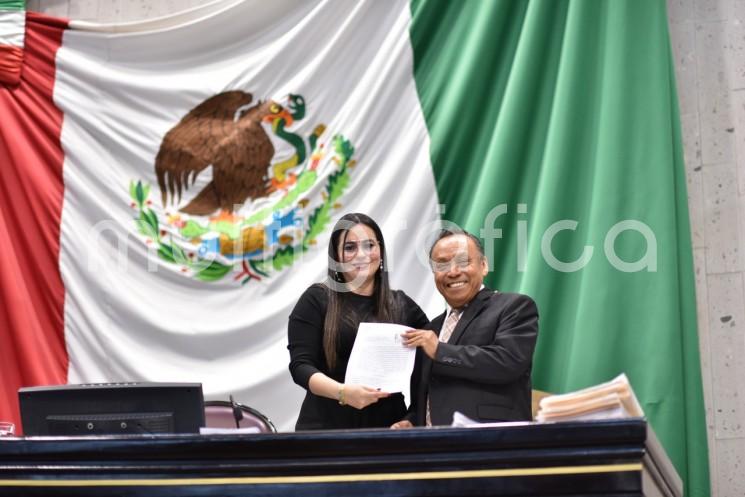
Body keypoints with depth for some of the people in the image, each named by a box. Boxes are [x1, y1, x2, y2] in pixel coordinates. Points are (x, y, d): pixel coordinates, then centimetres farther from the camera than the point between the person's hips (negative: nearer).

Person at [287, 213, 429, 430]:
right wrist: (343, 392, -23)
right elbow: (301, 366, -7)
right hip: (327, 426, -3)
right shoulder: (317, 299, 0)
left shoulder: (400, 304, 10)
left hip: (389, 425, 3)